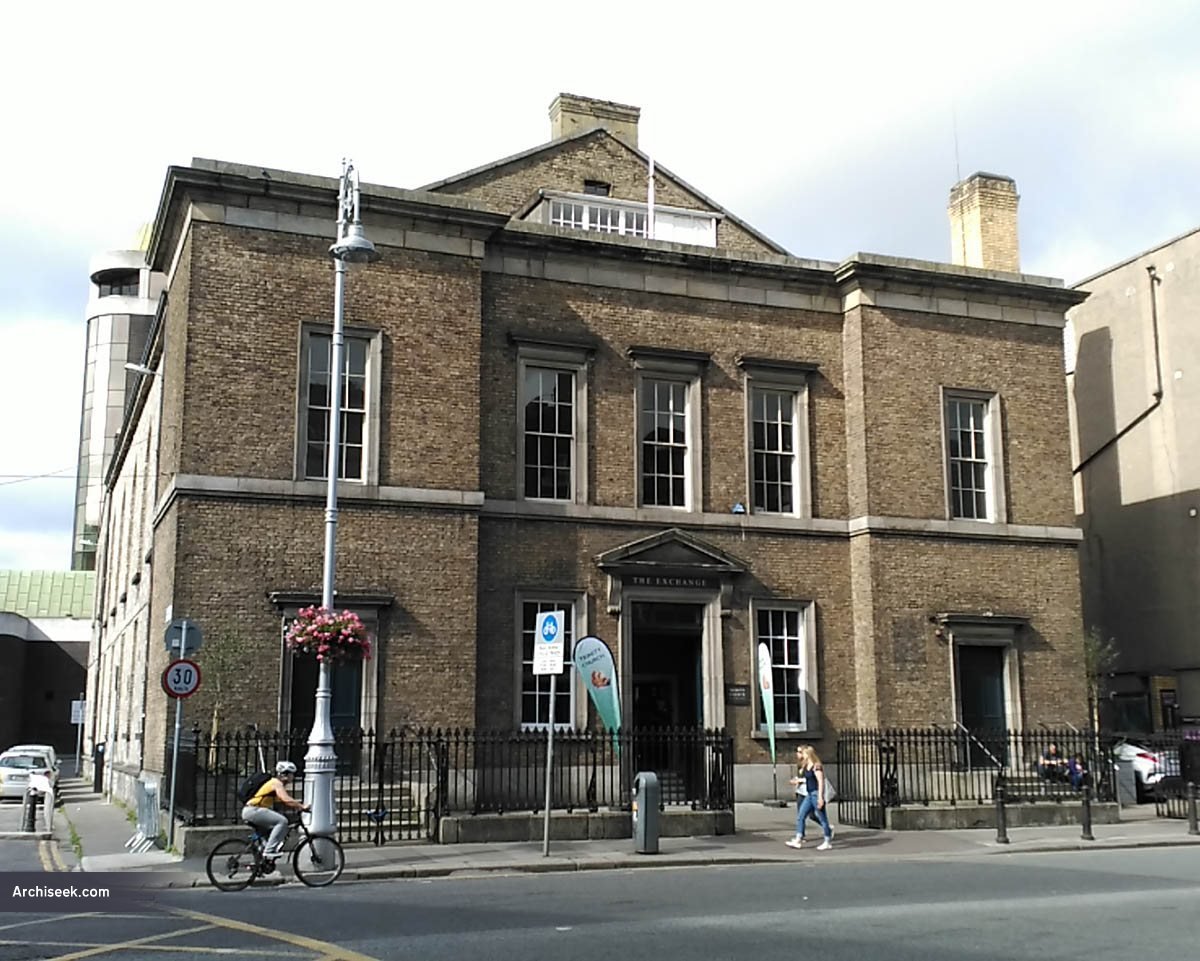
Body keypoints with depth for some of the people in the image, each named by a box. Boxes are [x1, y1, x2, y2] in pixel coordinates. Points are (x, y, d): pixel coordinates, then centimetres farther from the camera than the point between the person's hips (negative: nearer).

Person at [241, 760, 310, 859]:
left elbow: (285, 802, 19)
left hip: (250, 811, 11)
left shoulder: (278, 784, 20)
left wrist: (299, 806, 8)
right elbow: (287, 800, -24)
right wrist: (302, 807, -20)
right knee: (282, 821, -20)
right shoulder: (276, 783, -11)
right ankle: (269, 850, -19)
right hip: (252, 810, -11)